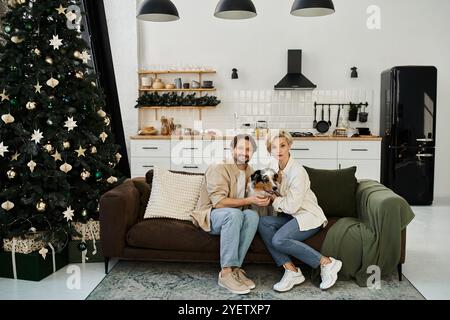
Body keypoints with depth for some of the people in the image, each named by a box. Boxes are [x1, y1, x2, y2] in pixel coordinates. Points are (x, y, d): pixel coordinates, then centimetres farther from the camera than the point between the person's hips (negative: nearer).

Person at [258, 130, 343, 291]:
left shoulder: (298, 172, -20)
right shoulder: (274, 166, 3)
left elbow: (291, 206, -21)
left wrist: (274, 199, -7)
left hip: (309, 216, -8)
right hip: (290, 216, 8)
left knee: (279, 240, -29)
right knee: (263, 222, -20)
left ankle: (326, 263, -16)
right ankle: (291, 270, -20)